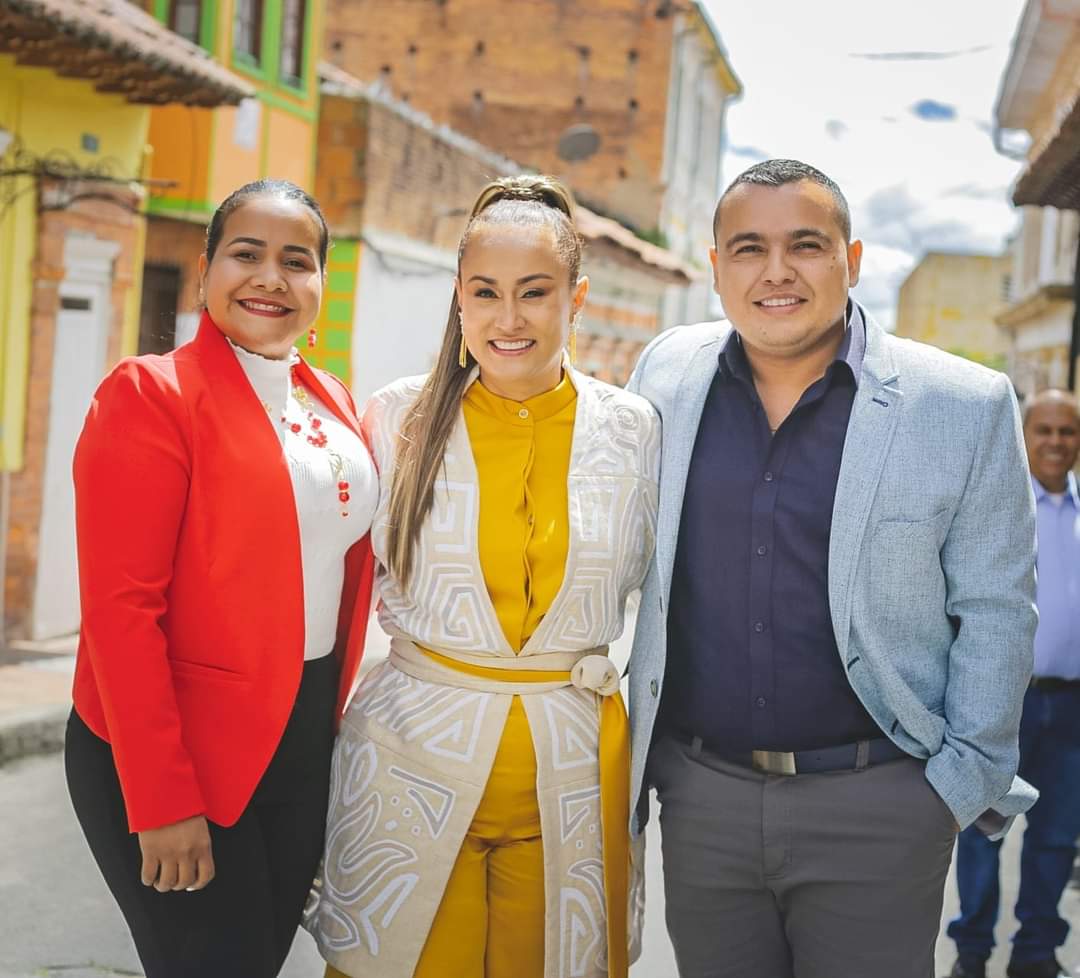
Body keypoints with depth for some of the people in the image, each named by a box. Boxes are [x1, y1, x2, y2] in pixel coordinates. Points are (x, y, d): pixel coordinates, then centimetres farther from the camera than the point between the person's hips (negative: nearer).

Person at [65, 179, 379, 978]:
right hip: (178, 750, -7)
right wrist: (161, 799, -20)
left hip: (304, 743, 7)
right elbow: (120, 605, -19)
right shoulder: (150, 394, -14)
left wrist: (330, 715, 12)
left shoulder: (334, 403, 8)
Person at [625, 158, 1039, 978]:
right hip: (699, 792, 3)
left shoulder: (966, 406, -8)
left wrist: (966, 781, -5)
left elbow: (994, 610, -3)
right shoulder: (668, 375, 1)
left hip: (876, 801, -2)